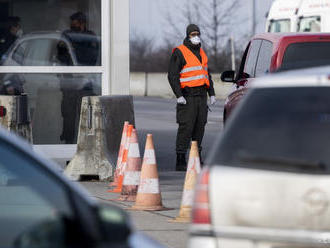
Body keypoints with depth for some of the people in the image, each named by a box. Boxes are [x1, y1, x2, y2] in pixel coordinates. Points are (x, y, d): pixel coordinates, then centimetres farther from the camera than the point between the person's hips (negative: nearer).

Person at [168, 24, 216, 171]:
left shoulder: (201, 53, 18)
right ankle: (180, 161, -11)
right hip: (187, 97, -7)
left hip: (201, 96, 7)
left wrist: (211, 94, 19)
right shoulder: (179, 53, -5)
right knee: (186, 127, -11)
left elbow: (207, 74, 26)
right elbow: (172, 75, -10)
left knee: (200, 127, 8)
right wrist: (178, 95, -18)